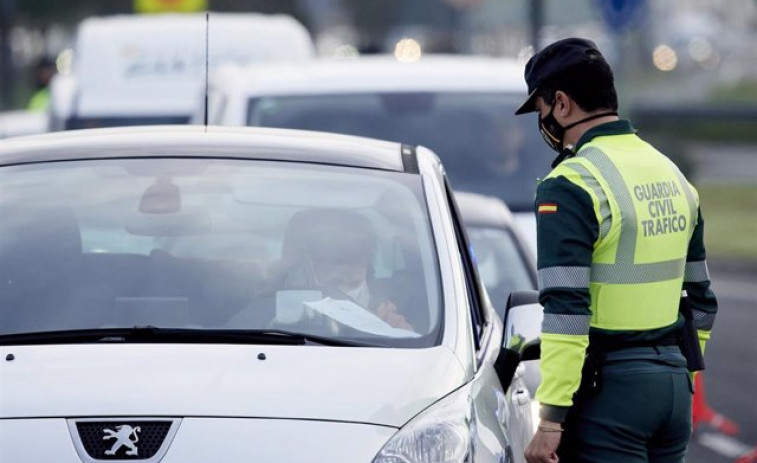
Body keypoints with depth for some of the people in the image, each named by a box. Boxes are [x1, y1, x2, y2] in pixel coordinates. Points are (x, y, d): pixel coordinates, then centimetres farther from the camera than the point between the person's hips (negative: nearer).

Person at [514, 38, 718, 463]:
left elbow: (566, 313, -19)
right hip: (674, 384, 8)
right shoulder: (673, 176, 13)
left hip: (608, 387, -8)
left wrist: (551, 420, -19)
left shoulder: (571, 186, -13)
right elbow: (702, 300, 19)